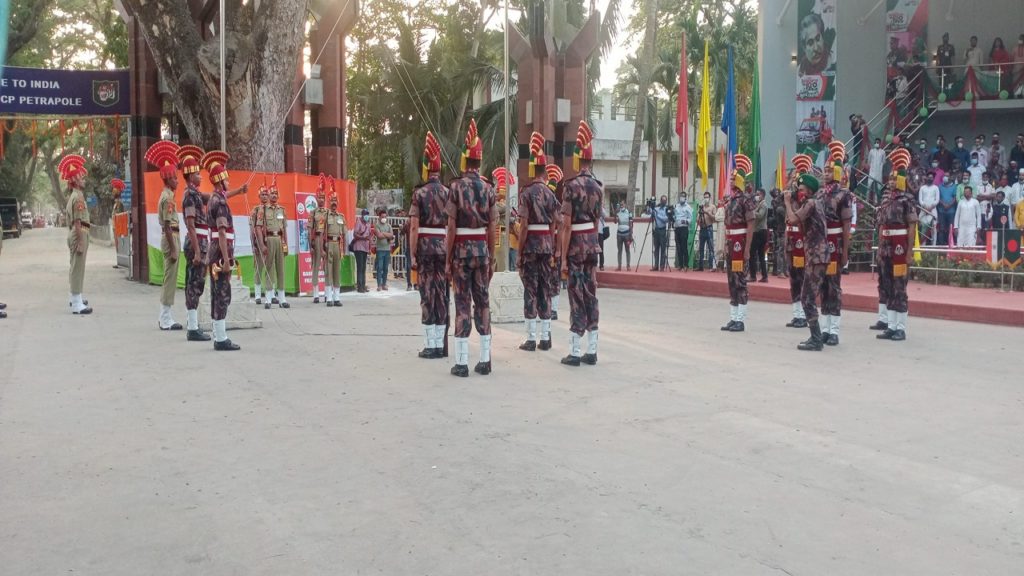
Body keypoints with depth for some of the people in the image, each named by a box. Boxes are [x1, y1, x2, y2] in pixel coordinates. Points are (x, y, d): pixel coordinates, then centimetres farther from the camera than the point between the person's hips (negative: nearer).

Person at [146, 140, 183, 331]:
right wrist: (173, 249, -21)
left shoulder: (166, 195, 15)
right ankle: (166, 319, -2)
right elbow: (168, 225, -20)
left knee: (169, 279, 14)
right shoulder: (168, 197, -15)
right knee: (170, 278, -6)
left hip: (169, 237, 10)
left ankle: (164, 317, 20)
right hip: (170, 238, -10)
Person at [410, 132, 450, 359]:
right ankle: (440, 344, 10)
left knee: (427, 294, -1)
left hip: (425, 245, -3)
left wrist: (413, 254, -6)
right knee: (442, 294, 7)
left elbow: (414, 226, -9)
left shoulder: (419, 193, -4)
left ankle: (430, 345, -1)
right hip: (445, 246, 3)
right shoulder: (448, 193, 7)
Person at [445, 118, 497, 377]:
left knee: (462, 304, -1)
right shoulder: (489, 189, 4)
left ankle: (462, 362, 0)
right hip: (482, 249, 3)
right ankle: (485, 359, 12)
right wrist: (492, 259, 12)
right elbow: (493, 228, 4)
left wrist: (448, 258, -3)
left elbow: (451, 227, -9)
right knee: (483, 302, 9)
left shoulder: (457, 187, -7)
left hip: (462, 249, -3)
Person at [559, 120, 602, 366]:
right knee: (590, 294, 10)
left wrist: (563, 258, -13)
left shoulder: (571, 186, -13)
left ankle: (575, 352, 1)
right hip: (592, 243, 6)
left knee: (577, 297, -4)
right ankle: (592, 350, 14)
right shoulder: (598, 186, 8)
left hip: (576, 244, -6)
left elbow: (567, 225, -15)